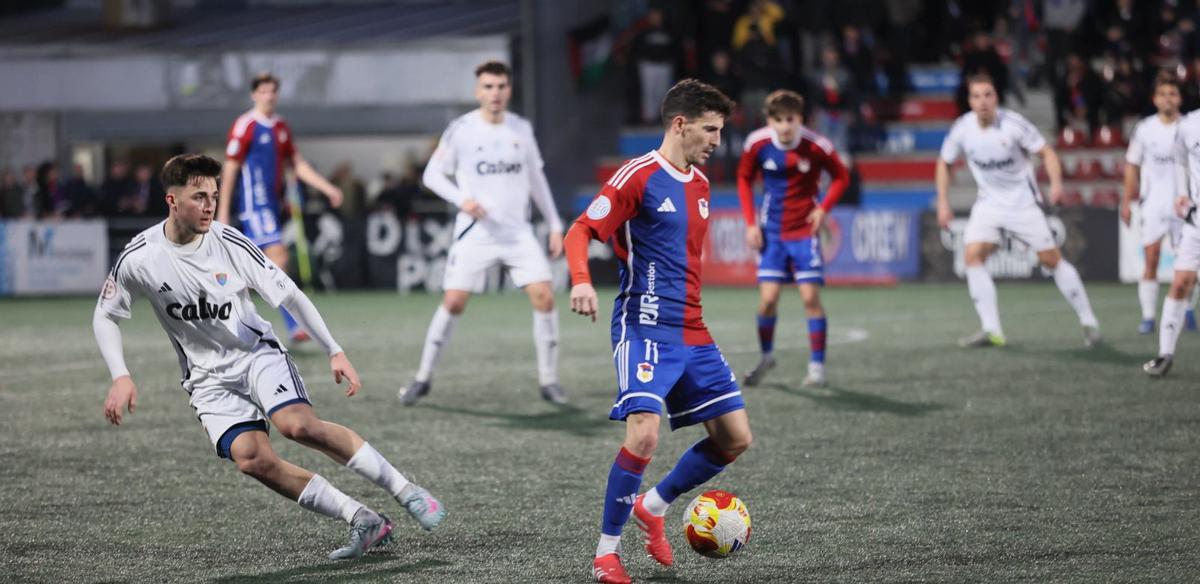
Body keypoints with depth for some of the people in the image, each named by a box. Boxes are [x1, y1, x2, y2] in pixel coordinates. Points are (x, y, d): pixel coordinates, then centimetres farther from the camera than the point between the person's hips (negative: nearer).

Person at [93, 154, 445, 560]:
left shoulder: (230, 244, -13)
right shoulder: (138, 259, -11)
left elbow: (289, 295, -6)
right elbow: (105, 316, 3)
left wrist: (334, 351, -11)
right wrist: (120, 377, -11)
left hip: (257, 354, -1)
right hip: (208, 378, 2)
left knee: (299, 424, -30)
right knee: (251, 460, -21)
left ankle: (406, 492, -19)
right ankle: (364, 523, -15)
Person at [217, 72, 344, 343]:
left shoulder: (281, 127, 13)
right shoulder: (245, 126, -8)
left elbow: (297, 164, 17)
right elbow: (230, 170, -7)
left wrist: (328, 188, 7)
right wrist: (223, 213, -8)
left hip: (271, 204, 8)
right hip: (254, 205, -8)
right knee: (278, 258, -16)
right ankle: (292, 326, -18)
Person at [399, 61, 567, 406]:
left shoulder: (521, 129, 6)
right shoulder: (460, 130, -5)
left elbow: (536, 179, 16)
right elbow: (432, 174, 0)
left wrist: (554, 224, 13)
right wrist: (461, 199, -16)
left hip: (518, 232, 3)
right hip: (475, 233, -3)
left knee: (544, 296, -10)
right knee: (453, 302, -9)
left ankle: (549, 381, 2)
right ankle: (423, 378, 8)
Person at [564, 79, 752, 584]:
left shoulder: (699, 185, 15)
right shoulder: (639, 176, -9)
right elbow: (580, 232, -12)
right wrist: (582, 281, -29)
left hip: (692, 334, 8)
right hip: (645, 327, -8)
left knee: (735, 437, 4)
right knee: (643, 433, -22)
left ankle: (654, 508, 24)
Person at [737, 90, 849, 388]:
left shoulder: (817, 146, -16)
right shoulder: (757, 144, -11)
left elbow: (841, 176, 1)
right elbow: (744, 179, 7)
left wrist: (823, 209, -11)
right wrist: (750, 223, 1)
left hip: (805, 229, -2)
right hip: (771, 231, 2)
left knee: (811, 296, -6)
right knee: (768, 298, -3)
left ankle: (817, 366, 4)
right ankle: (766, 356, 21)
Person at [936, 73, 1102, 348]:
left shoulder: (1013, 123, -19)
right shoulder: (962, 128, -9)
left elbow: (1046, 152, -11)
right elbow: (945, 163, 8)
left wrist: (1056, 182, -28)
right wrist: (943, 202, 1)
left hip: (1023, 201, -3)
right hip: (989, 201, 3)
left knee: (1051, 259, -2)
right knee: (973, 254, -16)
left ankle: (1088, 322, 12)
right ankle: (991, 330, -13)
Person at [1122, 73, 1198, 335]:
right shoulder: (1144, 129, 3)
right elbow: (1132, 165, 10)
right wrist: (1127, 200, 6)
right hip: (1152, 204, 0)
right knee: (1151, 261, -6)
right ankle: (1148, 316, -2)